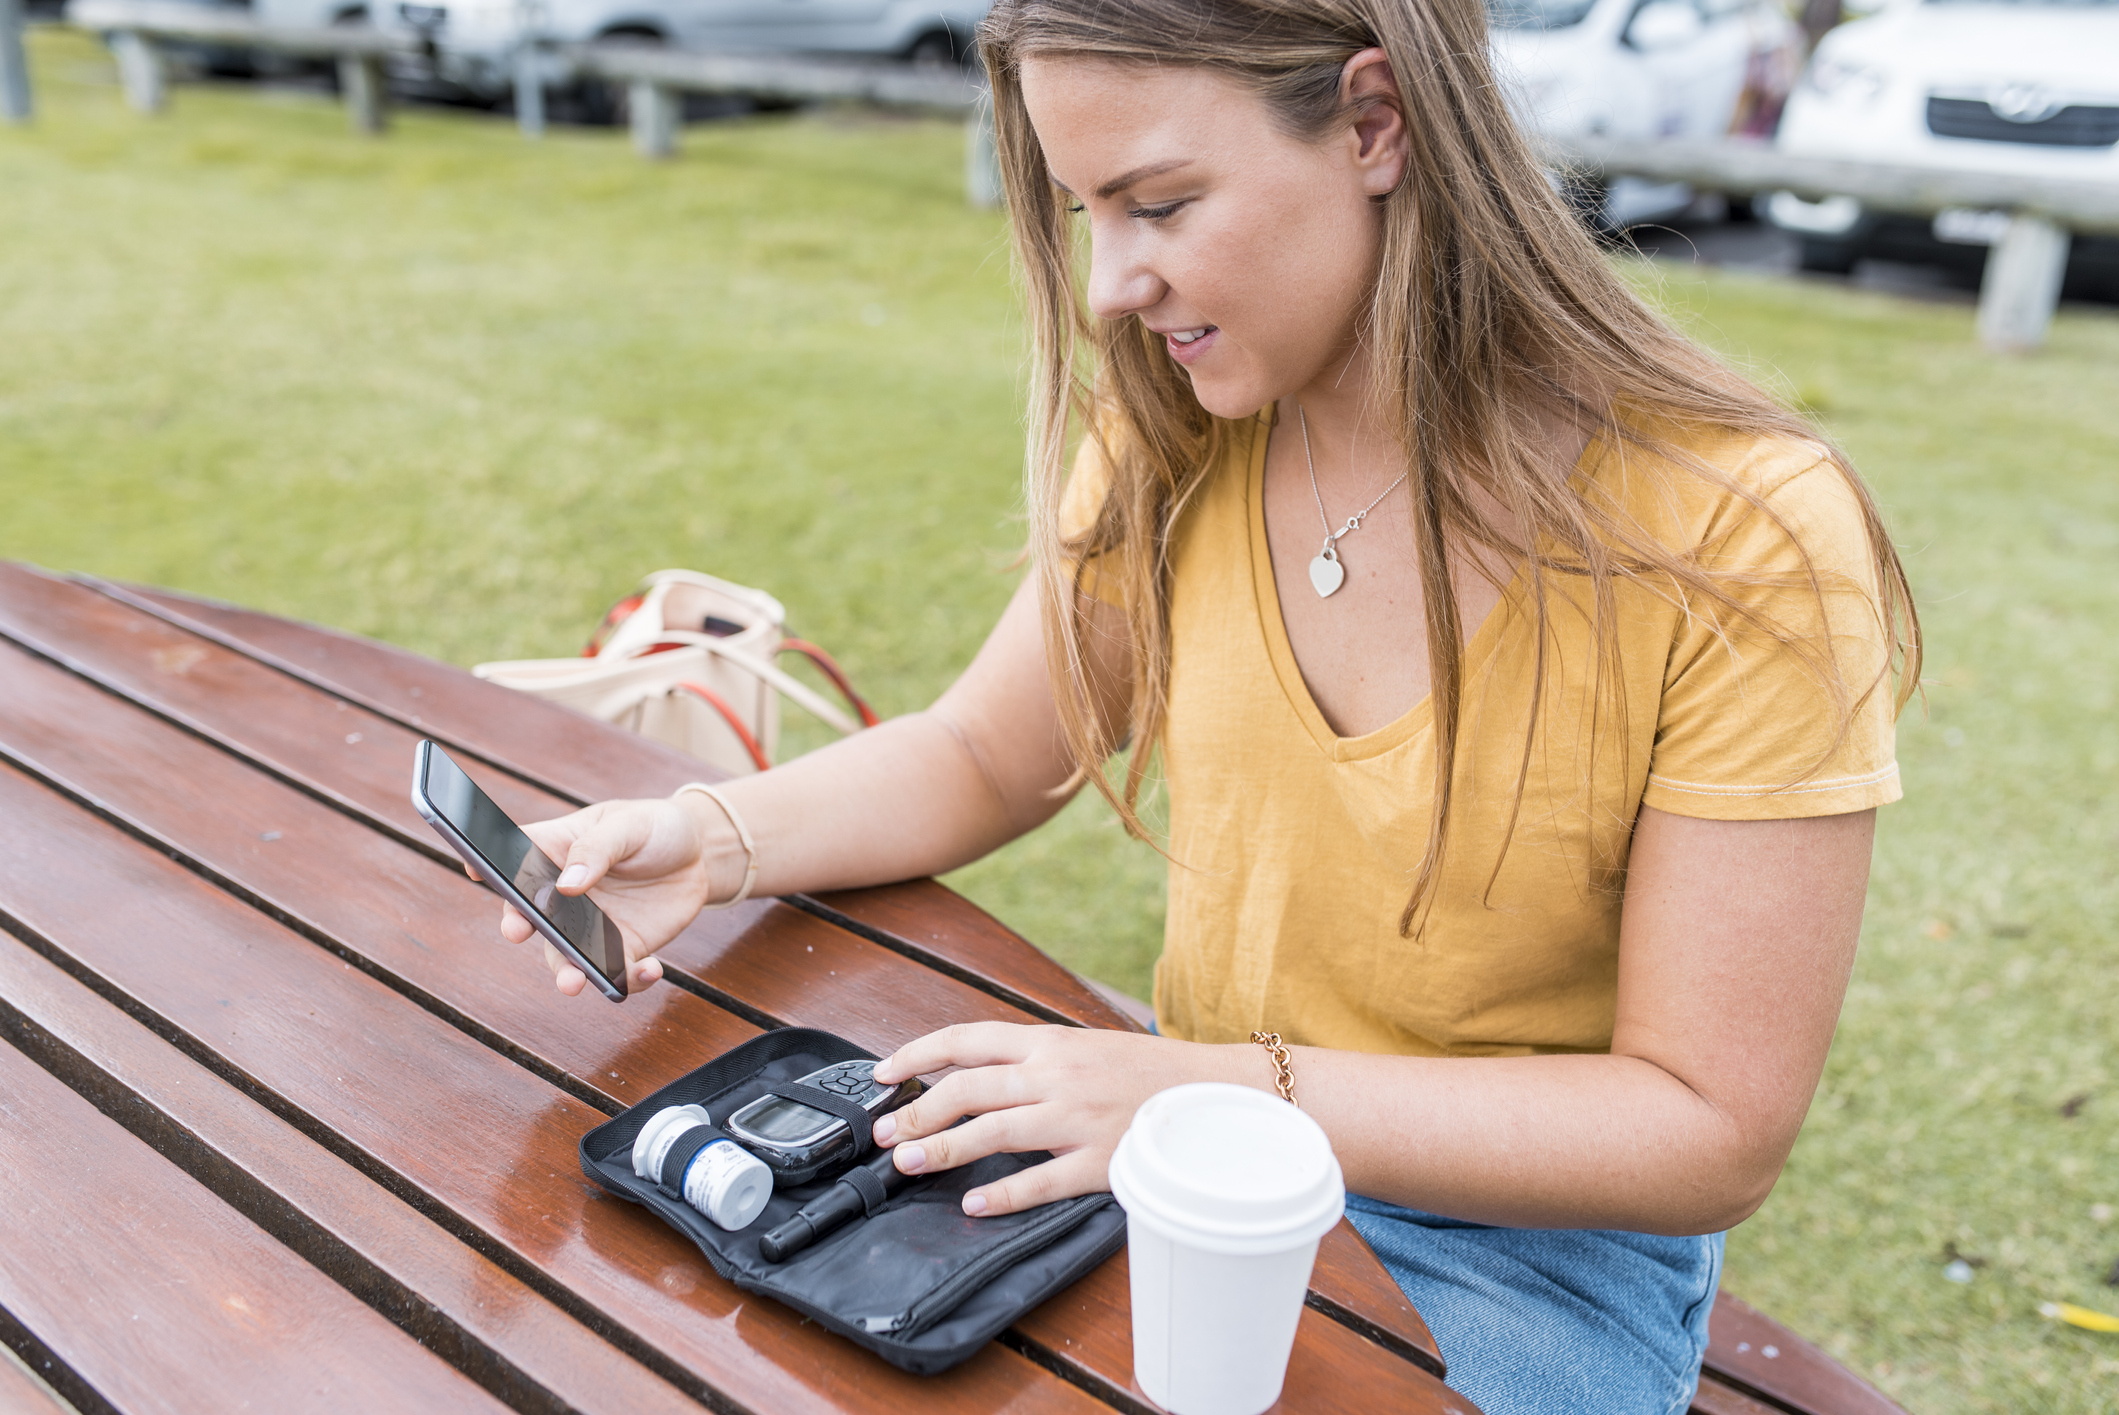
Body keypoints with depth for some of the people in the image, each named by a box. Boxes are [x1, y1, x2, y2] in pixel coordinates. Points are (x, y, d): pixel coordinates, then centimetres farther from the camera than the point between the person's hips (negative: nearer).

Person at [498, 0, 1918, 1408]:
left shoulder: (1746, 542, -23)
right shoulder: (1173, 445, -6)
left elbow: (1714, 1133, -19)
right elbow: (982, 758, 6)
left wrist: (1234, 1095, -27)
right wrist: (718, 838, -13)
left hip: (1529, 1241, -3)